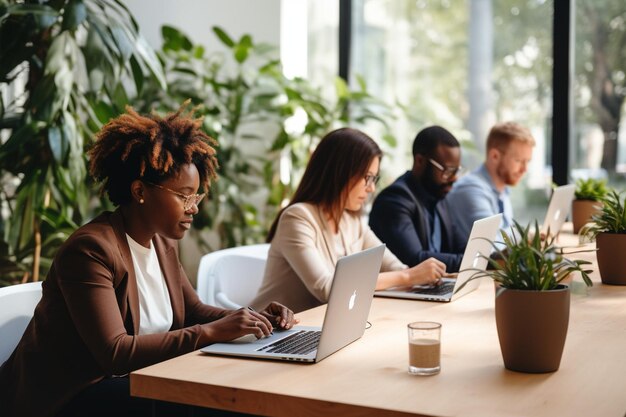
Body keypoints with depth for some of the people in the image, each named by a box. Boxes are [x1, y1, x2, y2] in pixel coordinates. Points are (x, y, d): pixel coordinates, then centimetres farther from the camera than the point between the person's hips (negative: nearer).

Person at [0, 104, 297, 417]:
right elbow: (115, 352, -29)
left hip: (126, 380, 8)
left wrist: (254, 319, -8)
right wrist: (212, 332, -30)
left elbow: (193, 311, 10)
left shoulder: (162, 244, 5)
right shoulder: (90, 249, -22)